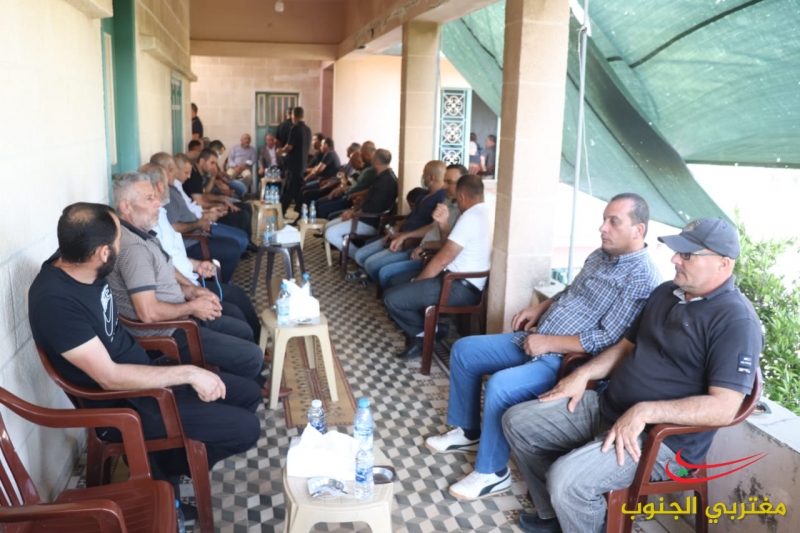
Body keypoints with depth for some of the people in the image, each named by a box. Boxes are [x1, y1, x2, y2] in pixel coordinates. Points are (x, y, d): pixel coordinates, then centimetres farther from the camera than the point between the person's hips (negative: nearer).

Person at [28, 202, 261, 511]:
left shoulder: (79, 266, -4)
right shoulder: (54, 301, -29)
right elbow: (110, 378, -29)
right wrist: (189, 373, -24)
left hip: (141, 372, 9)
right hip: (122, 404, -9)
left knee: (249, 394, 10)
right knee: (245, 429, -14)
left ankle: (167, 457, 17)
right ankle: (163, 467, 7)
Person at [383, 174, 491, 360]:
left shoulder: (470, 217, -18)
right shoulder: (486, 213, 13)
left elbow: (443, 259, -17)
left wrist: (416, 282, -5)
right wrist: (443, 223, 4)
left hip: (460, 288, -11)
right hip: (463, 283, 11)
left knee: (391, 298, -15)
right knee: (396, 281, 19)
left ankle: (424, 337, 5)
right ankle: (426, 329, 11)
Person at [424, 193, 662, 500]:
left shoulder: (641, 278, -18)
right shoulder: (600, 255, 11)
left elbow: (608, 340, -24)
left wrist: (549, 342, -22)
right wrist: (539, 309, 9)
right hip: (537, 341, 10)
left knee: (501, 386, -30)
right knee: (463, 351, 7)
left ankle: (492, 472, -8)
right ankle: (467, 432, 23)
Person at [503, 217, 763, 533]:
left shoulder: (736, 322, -16)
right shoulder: (666, 292, 11)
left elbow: (724, 408, -24)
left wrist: (644, 412, -30)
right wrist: (583, 374, 4)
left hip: (660, 436, -9)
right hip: (606, 407, 9)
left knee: (566, 478, -31)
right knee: (517, 421, 4)